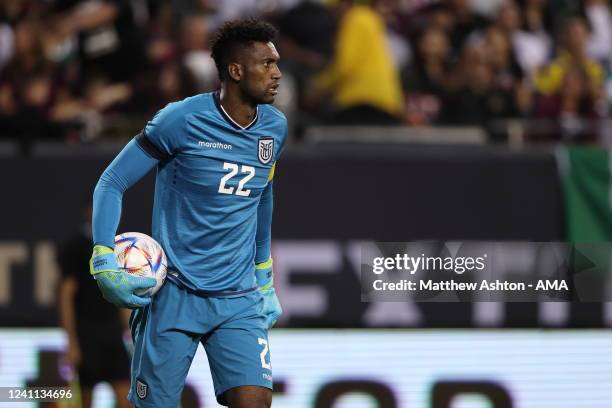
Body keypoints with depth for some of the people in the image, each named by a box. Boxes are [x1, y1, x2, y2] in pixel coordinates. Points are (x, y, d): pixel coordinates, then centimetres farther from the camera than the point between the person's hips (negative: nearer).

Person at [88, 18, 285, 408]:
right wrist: (104, 263, -17)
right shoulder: (182, 120, -11)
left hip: (240, 301, 4)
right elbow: (111, 183, -6)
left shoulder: (275, 128, 5)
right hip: (175, 297, -4)